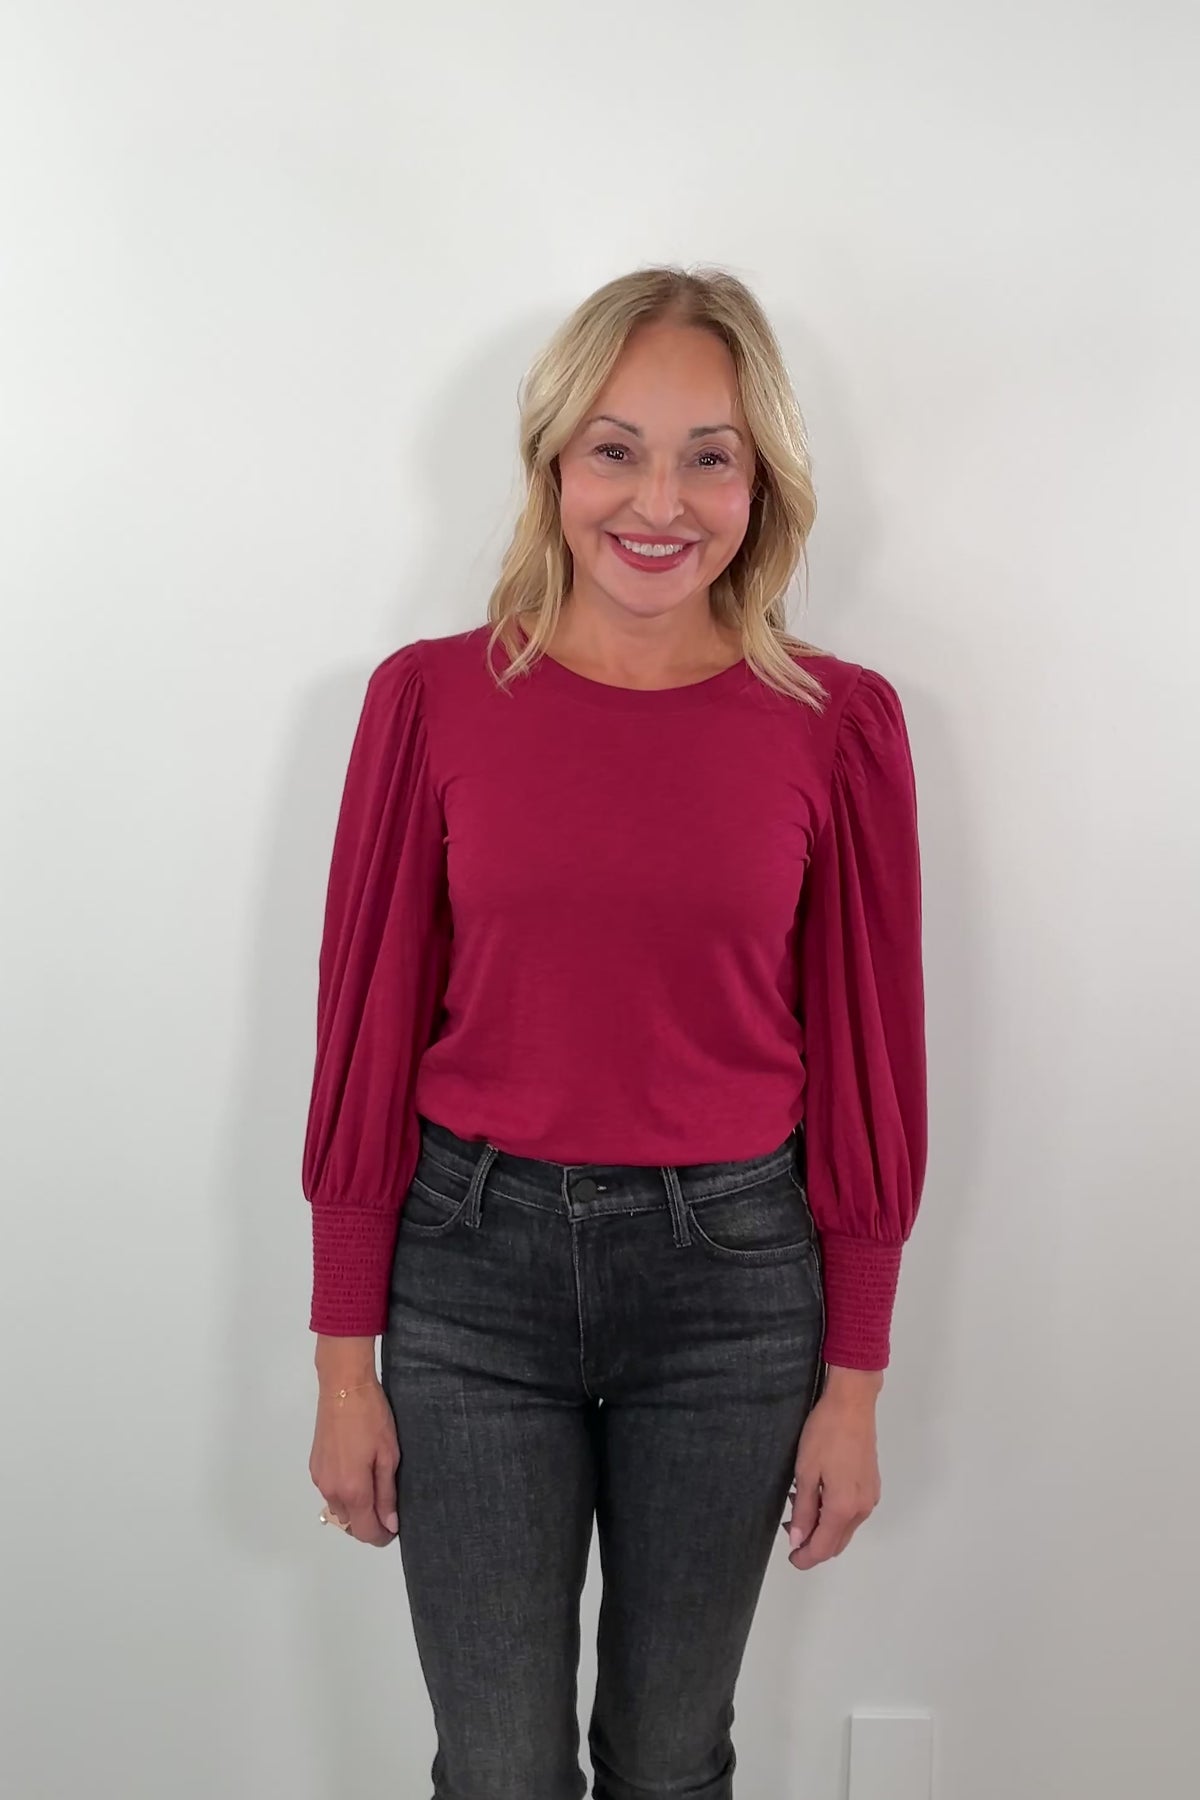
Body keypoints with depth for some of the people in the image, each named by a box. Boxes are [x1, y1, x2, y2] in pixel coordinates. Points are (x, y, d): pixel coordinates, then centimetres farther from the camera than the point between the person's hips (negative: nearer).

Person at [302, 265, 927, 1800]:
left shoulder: (838, 724, -5)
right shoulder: (432, 696, -6)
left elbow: (866, 1058, 0)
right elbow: (367, 1035, -2)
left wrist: (856, 1379, 2)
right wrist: (344, 1360, 1)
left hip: (731, 1271, 1)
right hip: (471, 1264, 0)